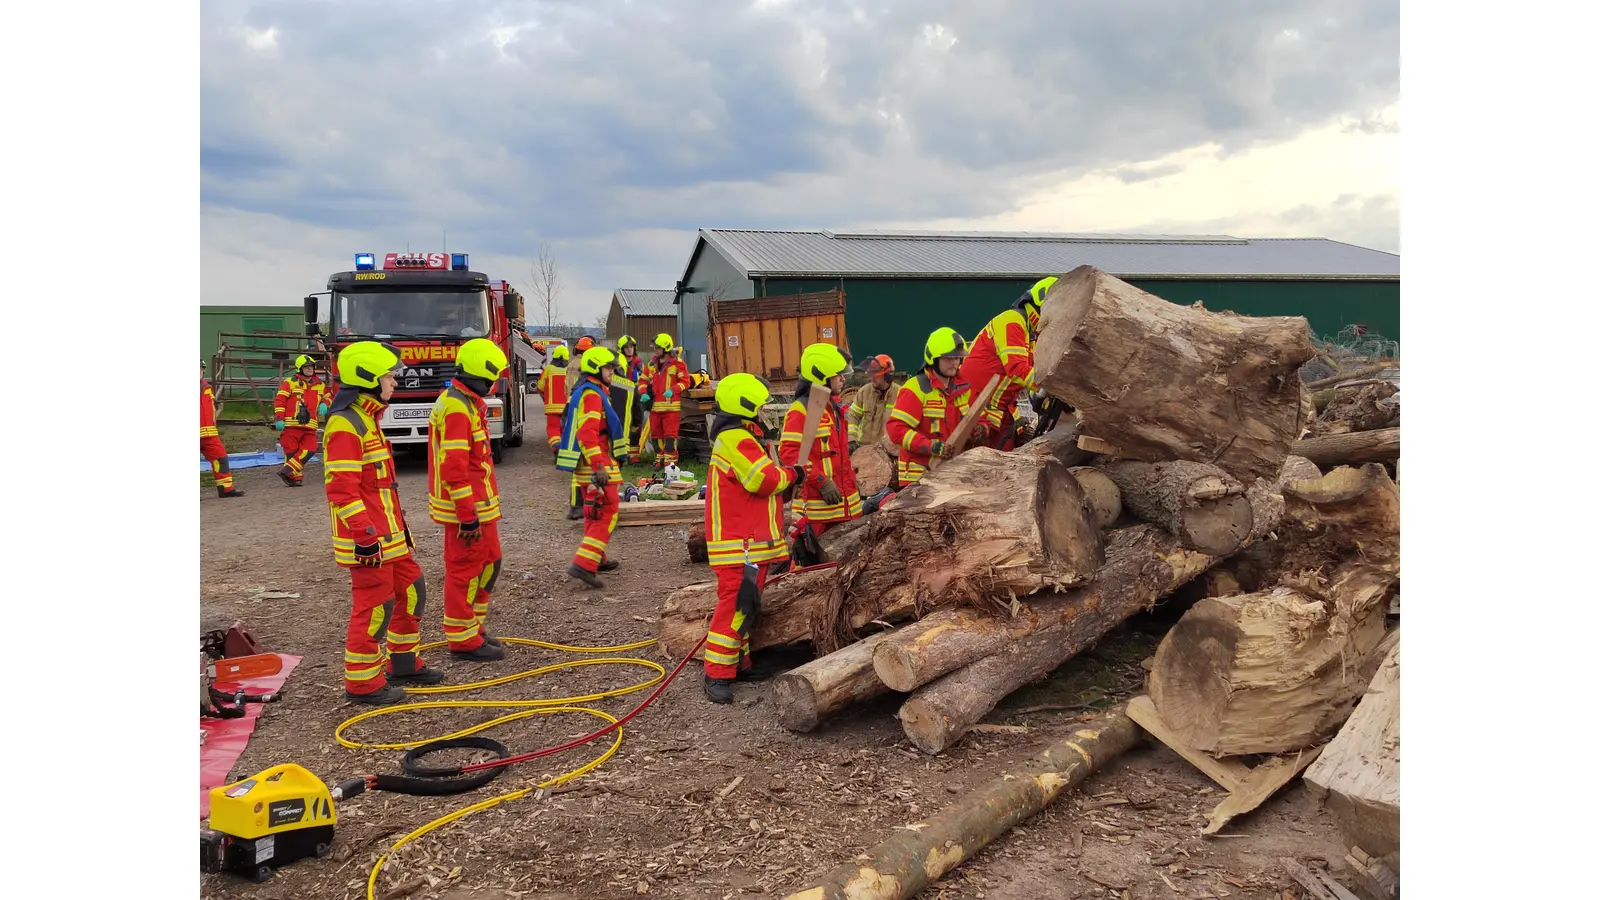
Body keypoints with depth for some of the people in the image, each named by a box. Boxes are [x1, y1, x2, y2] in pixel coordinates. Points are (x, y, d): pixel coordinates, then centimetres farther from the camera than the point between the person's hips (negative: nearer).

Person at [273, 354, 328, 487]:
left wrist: (324, 404, 3)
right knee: (291, 451, -1)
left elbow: (328, 397, 28)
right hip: (291, 424, -4)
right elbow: (279, 400, -4)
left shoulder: (320, 385, 15)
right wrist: (279, 418, -12)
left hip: (310, 426, 4)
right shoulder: (290, 382, 0)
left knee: (309, 450, -8)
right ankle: (296, 477, 7)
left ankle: (288, 471, -4)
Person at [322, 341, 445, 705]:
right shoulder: (345, 425, -17)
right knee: (375, 606, -3)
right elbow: (341, 487, -23)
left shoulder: (367, 420, 16)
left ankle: (402, 663, 31)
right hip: (369, 539, -10)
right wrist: (365, 534, -25)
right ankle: (362, 683, 9)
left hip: (389, 533, 10)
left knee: (410, 591, 17)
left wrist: (396, 525, 24)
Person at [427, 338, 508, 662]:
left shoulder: (467, 402, 13)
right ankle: (463, 640, 10)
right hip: (467, 506, -10)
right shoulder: (458, 408, -20)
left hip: (478, 504, 10)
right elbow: (454, 468, -25)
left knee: (489, 563, 18)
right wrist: (468, 515, -23)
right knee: (464, 570, -1)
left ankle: (474, 627, 29)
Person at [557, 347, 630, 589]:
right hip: (596, 462, -11)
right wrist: (599, 467, -29)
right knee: (607, 512, -10)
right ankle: (584, 564, -17)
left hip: (588, 464, 11)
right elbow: (588, 434, -26)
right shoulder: (592, 395, -16)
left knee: (594, 512, 21)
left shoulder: (585, 392, 18)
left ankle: (597, 558, 34)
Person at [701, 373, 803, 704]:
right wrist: (791, 474, -4)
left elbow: (758, 483, 21)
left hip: (751, 538, 11)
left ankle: (738, 661, 27)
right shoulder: (736, 440, -18)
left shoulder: (737, 438, 17)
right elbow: (765, 479, -21)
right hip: (741, 542, -11)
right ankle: (717, 674, -7)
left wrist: (786, 478, 7)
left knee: (742, 603, 17)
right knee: (736, 604, -11)